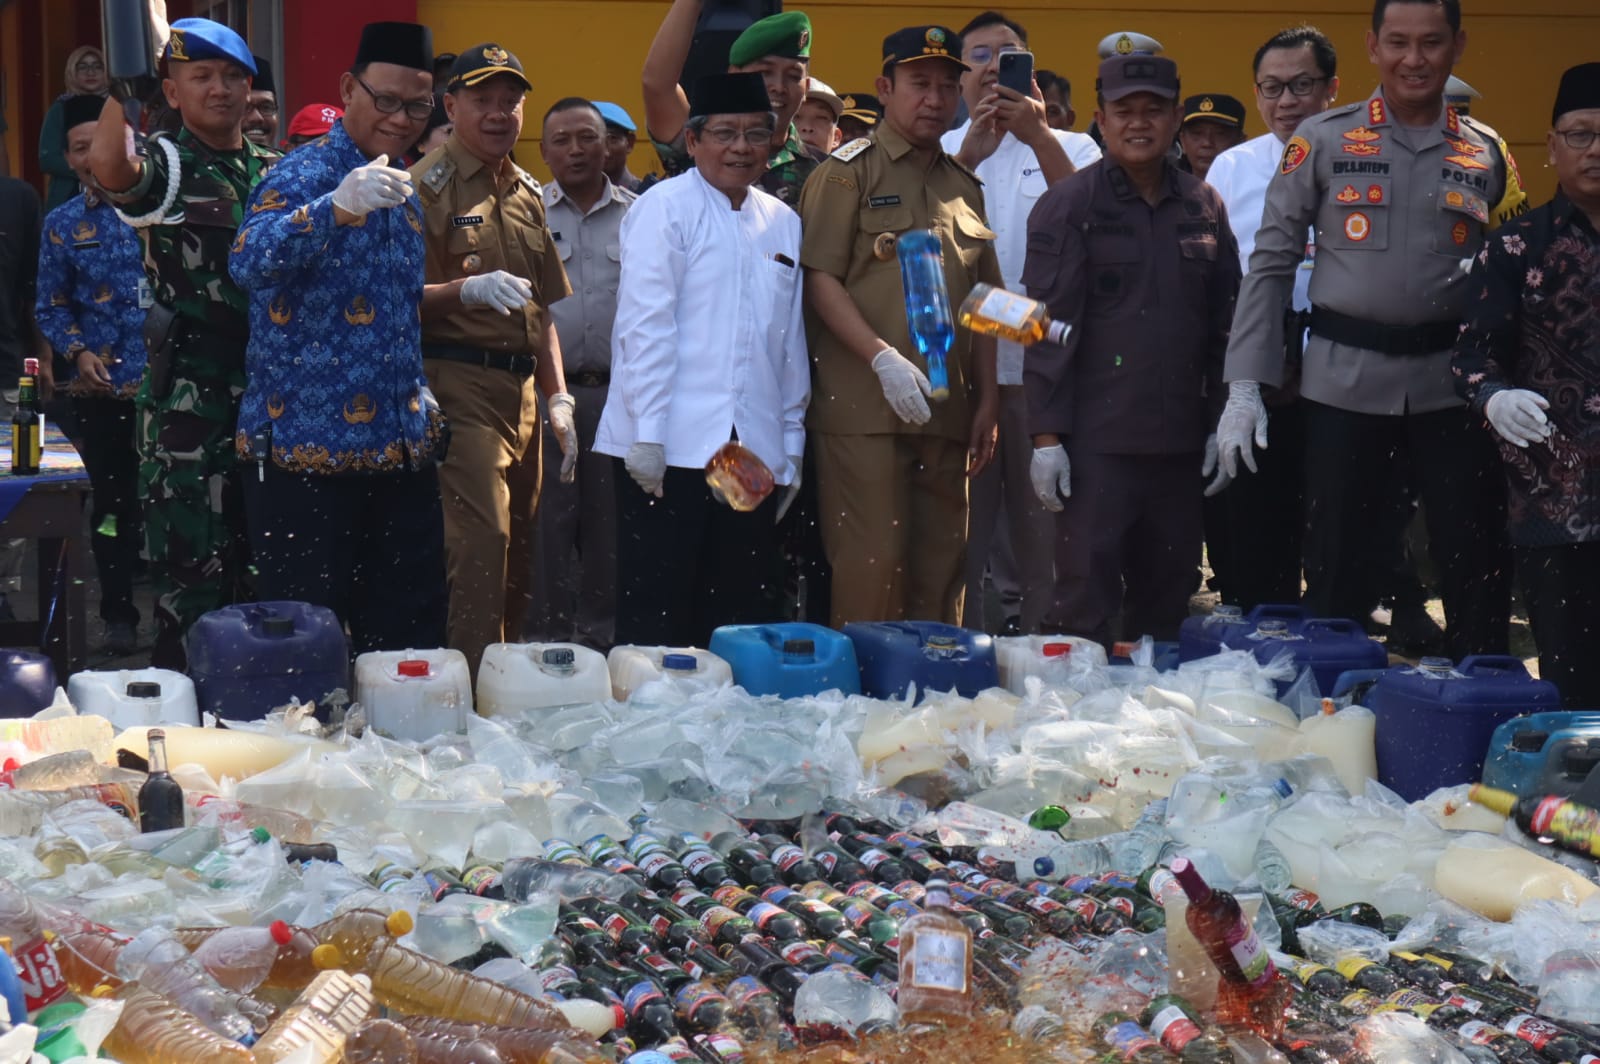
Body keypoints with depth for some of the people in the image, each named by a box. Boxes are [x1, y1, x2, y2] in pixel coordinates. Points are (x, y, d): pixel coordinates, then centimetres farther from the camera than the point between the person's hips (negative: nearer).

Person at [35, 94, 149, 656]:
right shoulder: (62, 224, 6)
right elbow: (51, 307, 8)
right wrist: (78, 352, -8)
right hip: (102, 389, 1)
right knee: (113, 503, 6)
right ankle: (119, 615, 16)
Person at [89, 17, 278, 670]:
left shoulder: (276, 172, 16)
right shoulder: (165, 166, -2)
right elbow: (107, 163, -26)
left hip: (268, 387, 6)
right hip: (188, 389, -5)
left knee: (264, 563, 12)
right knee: (192, 563, -5)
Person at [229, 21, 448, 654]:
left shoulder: (404, 193, 15)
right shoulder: (307, 175, -10)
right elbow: (248, 262, -30)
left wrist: (417, 396, 15)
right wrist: (340, 206, -45)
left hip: (400, 451, 7)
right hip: (310, 452, -7)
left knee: (411, 636, 10)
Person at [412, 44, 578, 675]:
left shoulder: (525, 194, 20)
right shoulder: (427, 186, -3)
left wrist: (558, 397, 17)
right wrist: (469, 288, -25)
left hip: (521, 388, 8)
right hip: (458, 385, -7)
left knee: (517, 543, 8)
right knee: (481, 538, -16)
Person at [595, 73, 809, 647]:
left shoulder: (782, 223, 15)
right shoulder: (665, 209, -1)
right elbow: (644, 325, -7)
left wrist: (791, 442, 14)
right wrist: (647, 433, -13)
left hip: (754, 450, 5)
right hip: (669, 448, -5)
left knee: (744, 617, 6)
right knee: (655, 617, -2)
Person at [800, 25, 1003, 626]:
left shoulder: (964, 187, 19)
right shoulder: (848, 173, 2)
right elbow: (820, 279, -7)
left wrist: (987, 402, 14)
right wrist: (882, 358, -18)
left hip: (946, 413, 6)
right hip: (864, 411, -5)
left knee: (941, 571, 6)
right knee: (871, 565, -8)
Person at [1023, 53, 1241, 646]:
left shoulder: (1203, 206, 12)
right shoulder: (1068, 207, -1)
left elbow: (1224, 320, 16)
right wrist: (1046, 435, -10)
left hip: (1181, 439, 5)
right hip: (1097, 439, -5)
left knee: (1168, 598, 10)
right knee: (1085, 602, -7)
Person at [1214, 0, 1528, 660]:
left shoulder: (1485, 153, 8)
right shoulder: (1323, 141, 2)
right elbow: (1271, 262, 2)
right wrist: (1245, 384, -5)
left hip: (1452, 382, 2)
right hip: (1346, 379, -2)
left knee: (1478, 570, 3)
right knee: (1338, 575, 4)